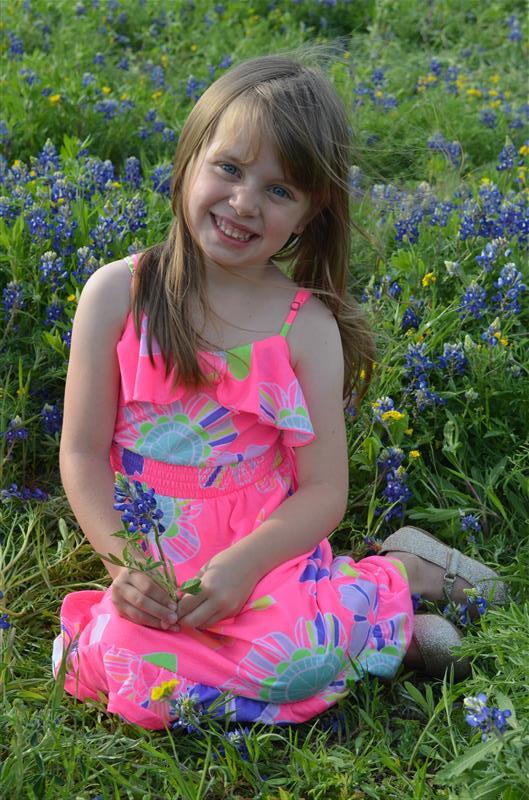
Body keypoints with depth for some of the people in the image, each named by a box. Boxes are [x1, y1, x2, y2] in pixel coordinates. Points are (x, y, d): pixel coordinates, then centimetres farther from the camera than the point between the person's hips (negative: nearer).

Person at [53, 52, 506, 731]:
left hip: (263, 550, -2)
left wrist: (243, 563, -21)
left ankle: (401, 576, 1)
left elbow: (324, 491, -5)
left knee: (283, 656, -33)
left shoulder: (308, 327, -5)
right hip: (156, 558, 3)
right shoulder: (118, 294, -4)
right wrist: (124, 559, -17)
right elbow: (82, 452, -2)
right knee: (128, 659, -28)